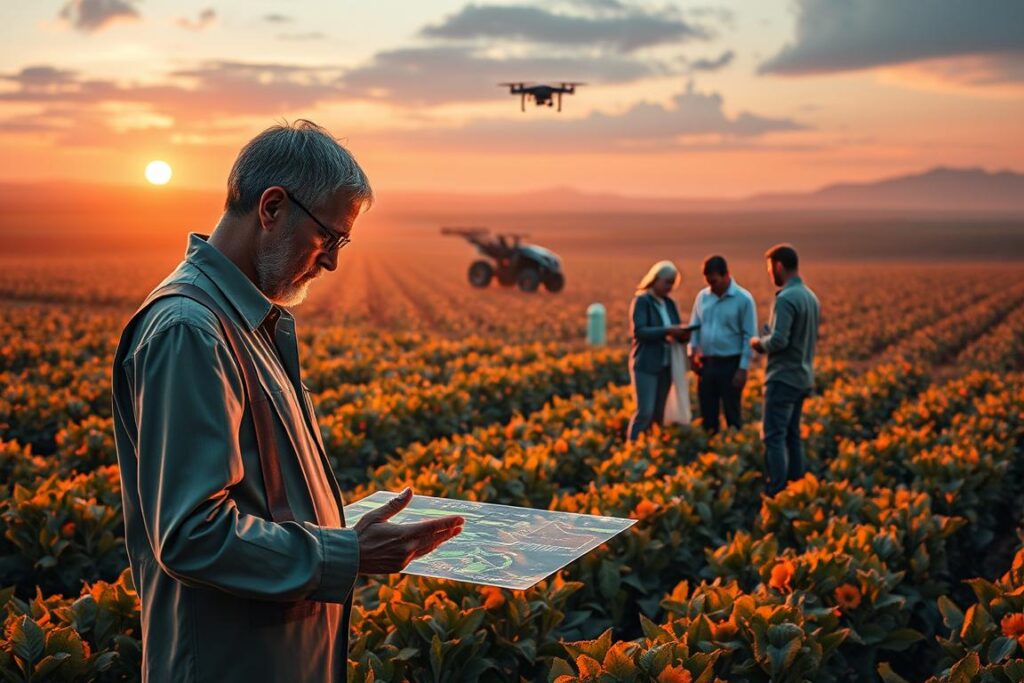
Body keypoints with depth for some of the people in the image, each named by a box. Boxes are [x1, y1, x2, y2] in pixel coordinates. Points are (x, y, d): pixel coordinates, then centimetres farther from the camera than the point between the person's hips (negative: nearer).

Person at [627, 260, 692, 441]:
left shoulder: (669, 303, 13)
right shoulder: (641, 300, -7)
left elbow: (675, 334, 15)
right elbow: (639, 331, -17)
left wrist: (683, 335, -8)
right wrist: (667, 331, -25)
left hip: (666, 365, 7)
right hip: (646, 365, -7)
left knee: (659, 412, 8)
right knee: (645, 412, -11)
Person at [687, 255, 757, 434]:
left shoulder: (744, 299, -7)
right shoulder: (702, 296, 6)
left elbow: (749, 336, -7)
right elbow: (694, 327, 13)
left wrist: (743, 368, -11)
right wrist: (692, 352, -1)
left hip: (731, 364, -4)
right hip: (706, 363, 4)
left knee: (732, 413, 4)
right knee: (707, 413, 10)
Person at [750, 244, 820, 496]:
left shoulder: (785, 298, -18)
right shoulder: (810, 297, 10)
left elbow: (778, 341, -25)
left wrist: (759, 342, -5)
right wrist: (767, 341, 14)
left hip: (783, 377, -9)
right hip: (803, 377, 9)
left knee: (774, 436, -5)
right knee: (792, 435, 16)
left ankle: (776, 492, -6)